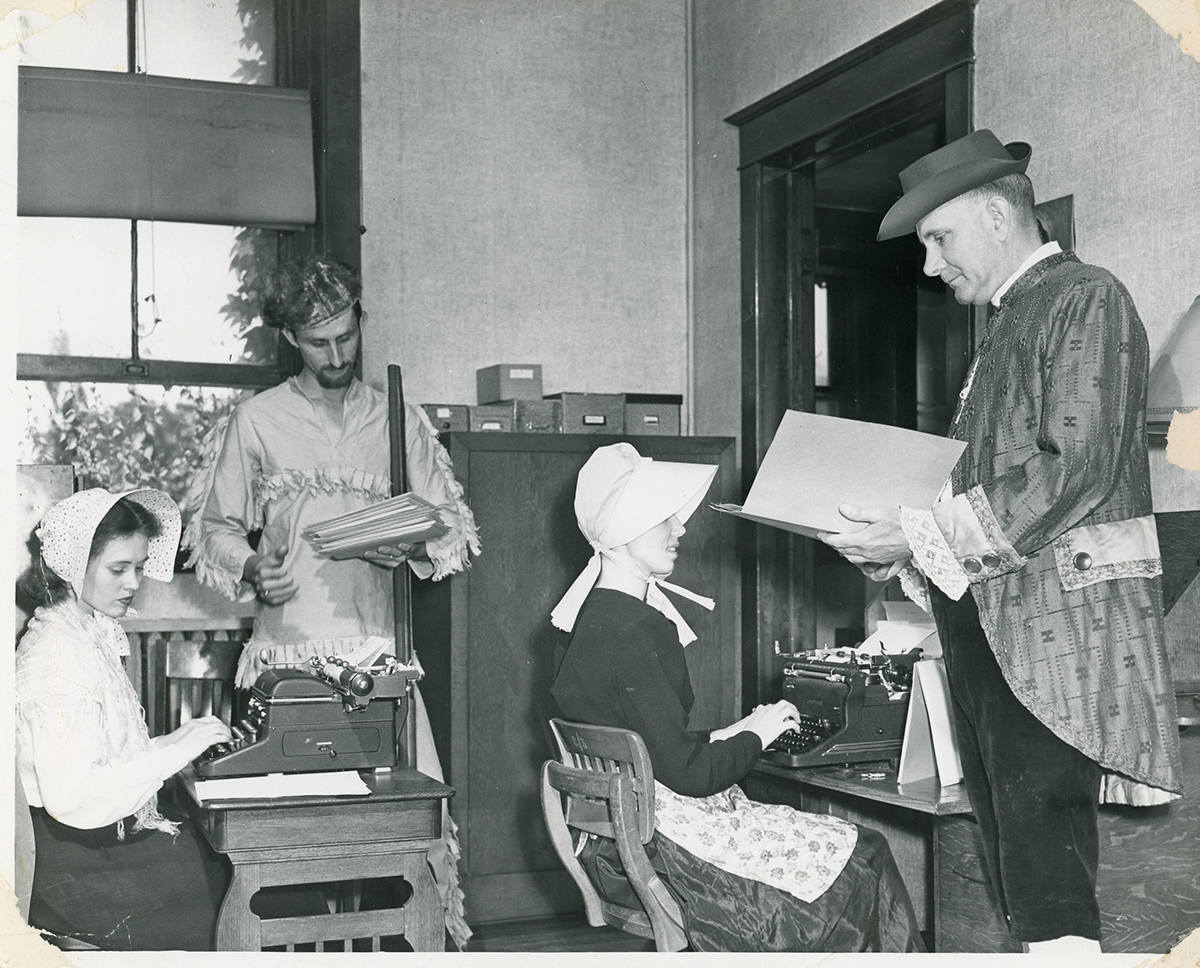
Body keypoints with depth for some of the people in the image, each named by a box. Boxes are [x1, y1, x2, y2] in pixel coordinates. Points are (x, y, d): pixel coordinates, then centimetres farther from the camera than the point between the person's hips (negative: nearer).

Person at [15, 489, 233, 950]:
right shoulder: (55, 653, -20)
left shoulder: (92, 635, 11)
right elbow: (73, 799, -27)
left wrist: (174, 740, 3)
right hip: (81, 873, -9)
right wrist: (175, 751, -23)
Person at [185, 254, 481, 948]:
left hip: (377, 644, 1)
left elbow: (455, 523, 12)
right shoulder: (256, 421, 6)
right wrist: (250, 568, -10)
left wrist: (411, 545, -9)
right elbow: (214, 526, 10)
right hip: (286, 648, -1)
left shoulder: (400, 421, 11)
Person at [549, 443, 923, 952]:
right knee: (864, 859, 1)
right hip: (664, 847, -10)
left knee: (862, 850, 12)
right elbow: (687, 773, -23)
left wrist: (731, 733, 8)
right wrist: (755, 735, -8)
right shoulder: (629, 633, -23)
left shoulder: (594, 618, 9)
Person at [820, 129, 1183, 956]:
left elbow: (1079, 467, -18)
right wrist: (900, 547, 7)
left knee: (1046, 870, -9)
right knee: (1015, 863, 12)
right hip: (991, 625, 9)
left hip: (1059, 619, -9)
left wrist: (923, 535, -17)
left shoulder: (1086, 299, -6)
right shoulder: (1008, 322, 21)